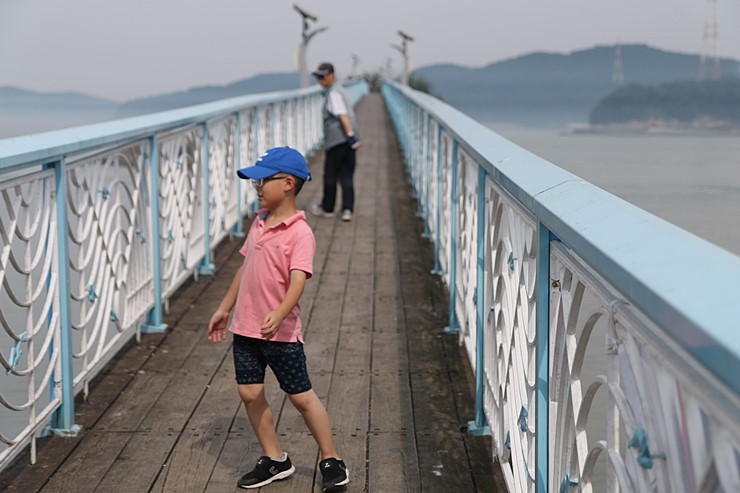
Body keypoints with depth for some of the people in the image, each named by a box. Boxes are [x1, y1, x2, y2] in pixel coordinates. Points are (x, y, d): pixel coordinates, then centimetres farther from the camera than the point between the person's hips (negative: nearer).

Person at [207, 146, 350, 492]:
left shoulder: (300, 232, -16)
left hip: (281, 333, -7)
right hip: (245, 329, 7)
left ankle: (331, 462, 18)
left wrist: (279, 314, -44)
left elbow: (298, 279, -28)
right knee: (250, 394, 9)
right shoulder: (259, 223, 8)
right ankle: (274, 460, 24)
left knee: (301, 397, 3)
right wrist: (224, 309, 21)